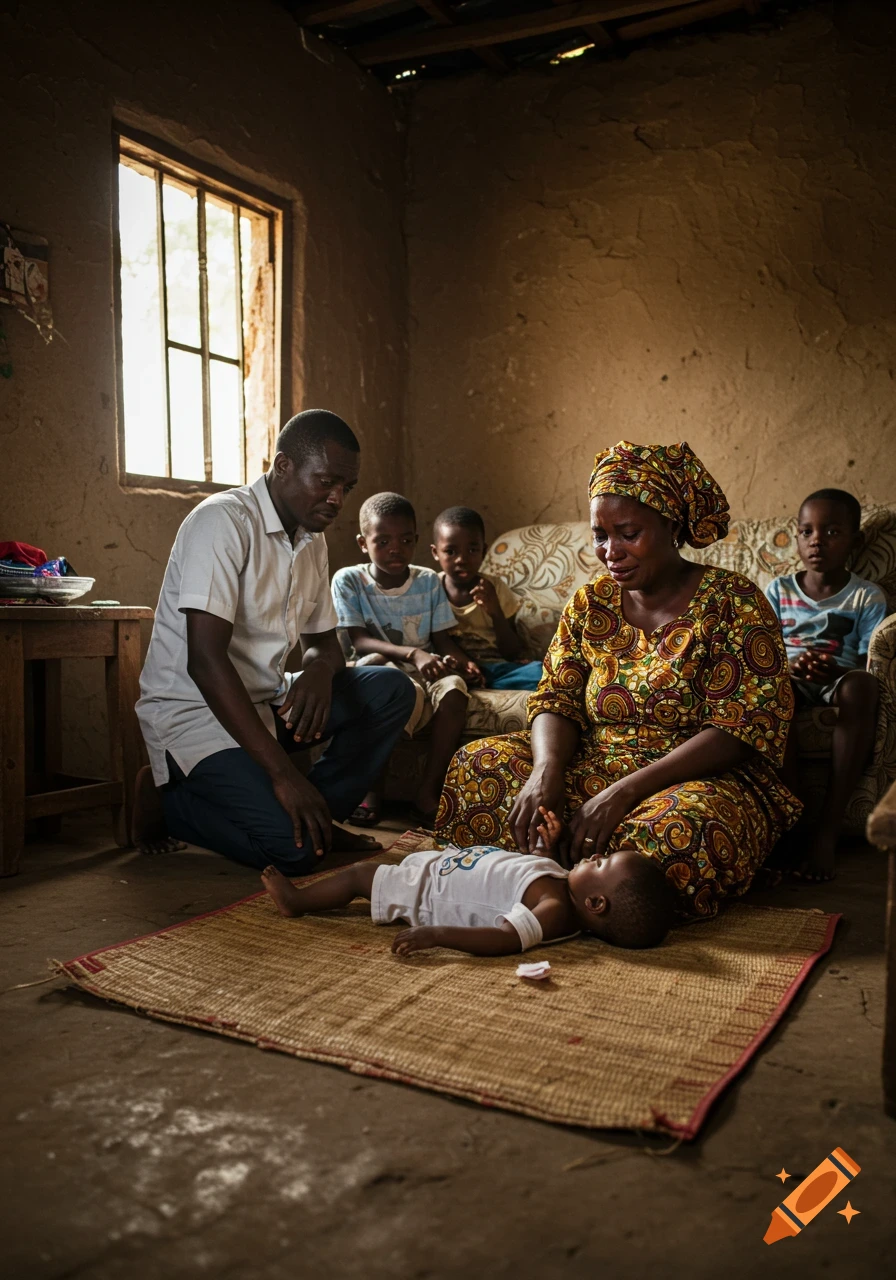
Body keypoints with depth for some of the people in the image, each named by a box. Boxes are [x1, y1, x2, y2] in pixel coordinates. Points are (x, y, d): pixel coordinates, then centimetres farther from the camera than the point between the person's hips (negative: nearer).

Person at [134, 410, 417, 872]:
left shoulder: (312, 541, 8)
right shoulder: (223, 521, -18)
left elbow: (323, 640, 16)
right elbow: (204, 660, -27)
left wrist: (320, 668, -13)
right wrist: (282, 772, -31)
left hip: (268, 702, 8)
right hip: (194, 712, -8)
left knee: (391, 691, -8)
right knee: (292, 846, -25)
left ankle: (318, 814, -4)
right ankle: (166, 800, -1)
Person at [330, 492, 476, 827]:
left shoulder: (429, 582, 8)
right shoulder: (348, 581, -1)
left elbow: (443, 639, 8)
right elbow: (359, 641, -12)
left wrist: (464, 662, -16)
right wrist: (413, 654, -27)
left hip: (427, 673, 3)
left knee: (454, 687, -32)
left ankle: (428, 792, -22)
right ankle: (370, 789, -22)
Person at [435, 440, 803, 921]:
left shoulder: (732, 602, -8)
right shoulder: (590, 603, 8)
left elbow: (739, 730, -16)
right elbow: (557, 700, 2)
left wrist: (629, 789, -26)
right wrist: (547, 768, -22)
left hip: (703, 778, -4)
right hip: (593, 769, 4)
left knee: (680, 826, -39)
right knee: (478, 764, -15)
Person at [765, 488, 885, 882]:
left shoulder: (867, 597, 6)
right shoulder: (779, 590, 12)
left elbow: (869, 666, -1)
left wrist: (834, 672, -24)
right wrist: (789, 666, -18)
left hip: (837, 684, -1)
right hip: (789, 683, 1)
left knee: (862, 685, -38)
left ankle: (828, 828, -38)